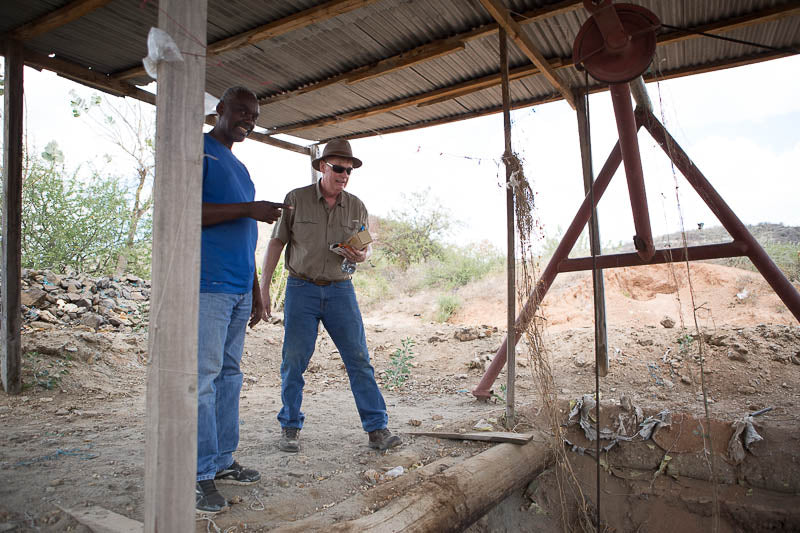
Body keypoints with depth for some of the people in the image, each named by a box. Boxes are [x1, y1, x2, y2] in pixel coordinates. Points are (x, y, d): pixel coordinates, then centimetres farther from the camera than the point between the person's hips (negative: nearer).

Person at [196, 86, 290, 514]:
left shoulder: (238, 167, 23)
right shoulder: (197, 151, 0)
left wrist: (256, 293, 20)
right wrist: (248, 209, -16)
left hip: (239, 289, 8)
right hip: (208, 286, -8)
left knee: (229, 375, 10)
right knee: (203, 376, -5)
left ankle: (222, 461, 20)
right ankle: (200, 475, 4)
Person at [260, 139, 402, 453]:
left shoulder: (356, 207, 7)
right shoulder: (296, 199, 0)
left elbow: (365, 246, 17)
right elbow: (277, 242, 3)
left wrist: (362, 256, -8)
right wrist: (263, 286, -2)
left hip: (340, 290, 2)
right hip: (301, 289, -1)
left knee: (359, 360, -2)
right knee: (294, 362, 2)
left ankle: (377, 429, 3)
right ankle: (290, 428, 19)